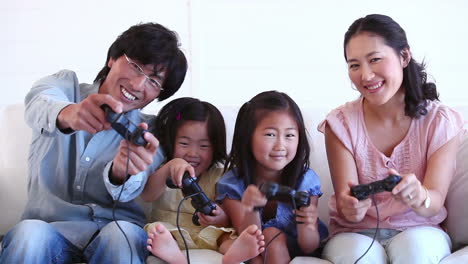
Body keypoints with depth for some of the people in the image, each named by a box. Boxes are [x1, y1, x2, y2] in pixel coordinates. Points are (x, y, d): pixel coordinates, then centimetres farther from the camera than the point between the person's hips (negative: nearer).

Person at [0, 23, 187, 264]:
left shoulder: (149, 132, 8)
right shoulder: (66, 85, 9)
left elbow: (124, 192, -11)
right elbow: (39, 102, -18)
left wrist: (121, 172, -36)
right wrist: (66, 113, -43)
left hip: (115, 228, 0)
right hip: (50, 226, 0)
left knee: (123, 236, -33)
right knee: (29, 234, -33)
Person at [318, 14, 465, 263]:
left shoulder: (440, 121, -6)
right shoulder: (341, 123, -6)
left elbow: (435, 202, -14)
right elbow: (348, 211, -12)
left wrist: (418, 196, -38)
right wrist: (351, 207, -37)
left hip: (419, 231, 1)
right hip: (355, 234, 0)